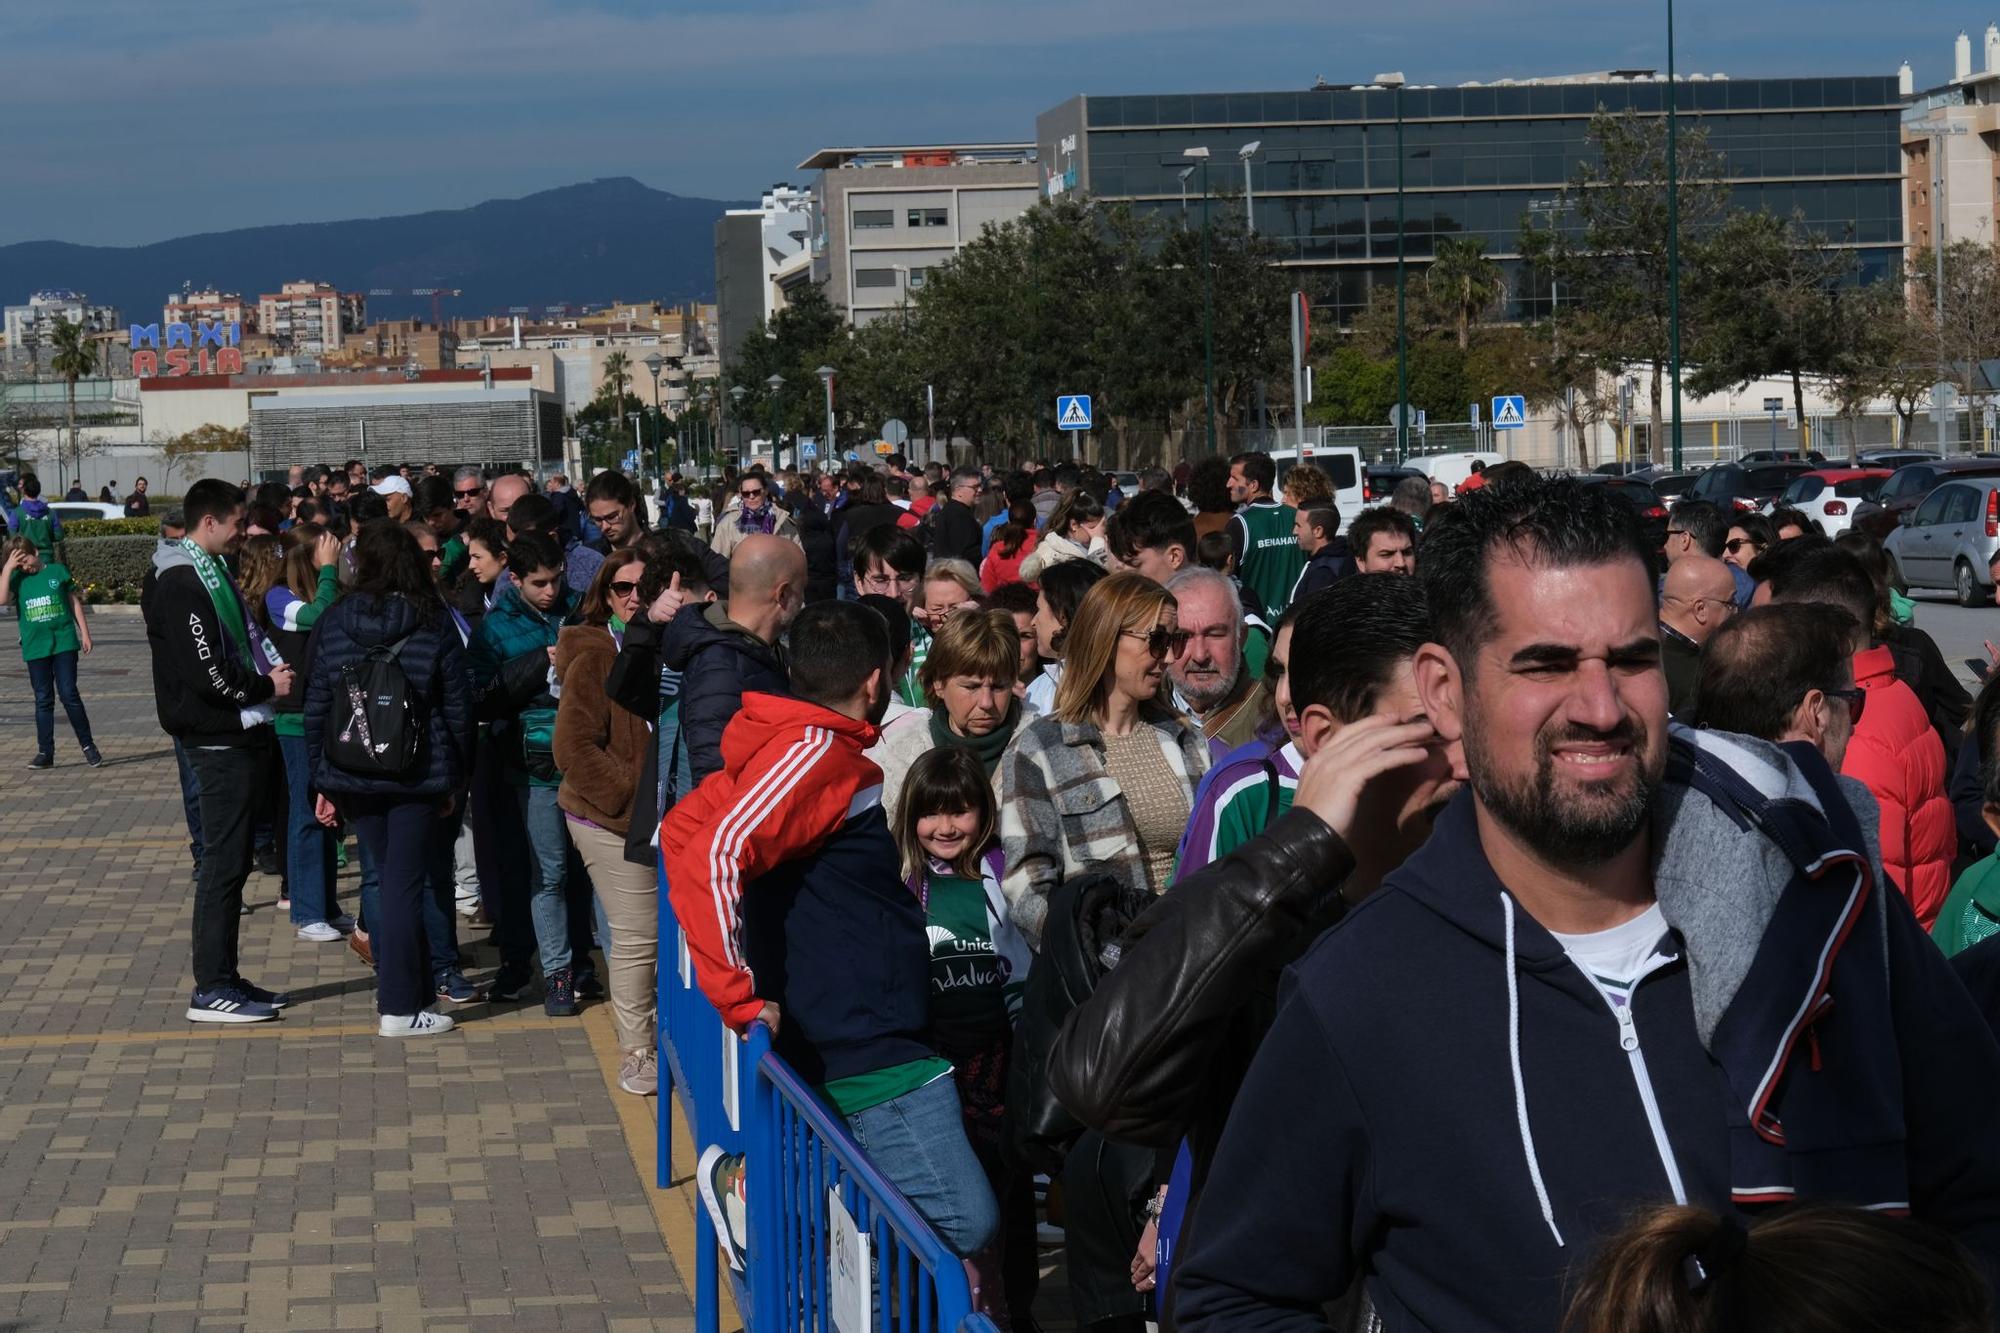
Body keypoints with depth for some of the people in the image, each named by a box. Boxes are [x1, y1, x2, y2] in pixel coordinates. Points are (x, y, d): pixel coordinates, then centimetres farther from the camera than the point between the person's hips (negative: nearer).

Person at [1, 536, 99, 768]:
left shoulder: (58, 571, 3)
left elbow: (75, 602, 9)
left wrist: (84, 633, 6)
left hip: (64, 643, -2)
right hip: (35, 648, 2)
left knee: (69, 694, -6)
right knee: (43, 700, 6)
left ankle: (88, 746, 5)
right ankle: (45, 753, 11)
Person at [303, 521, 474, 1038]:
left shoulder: (333, 623, 0)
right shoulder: (434, 624, -5)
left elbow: (316, 708, 3)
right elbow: (458, 709, -2)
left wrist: (322, 781, 9)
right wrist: (455, 780, 7)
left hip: (352, 776, 2)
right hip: (418, 776, -2)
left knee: (385, 877, 16)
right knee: (405, 884, 0)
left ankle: (416, 988, 24)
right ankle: (399, 1008, 0)